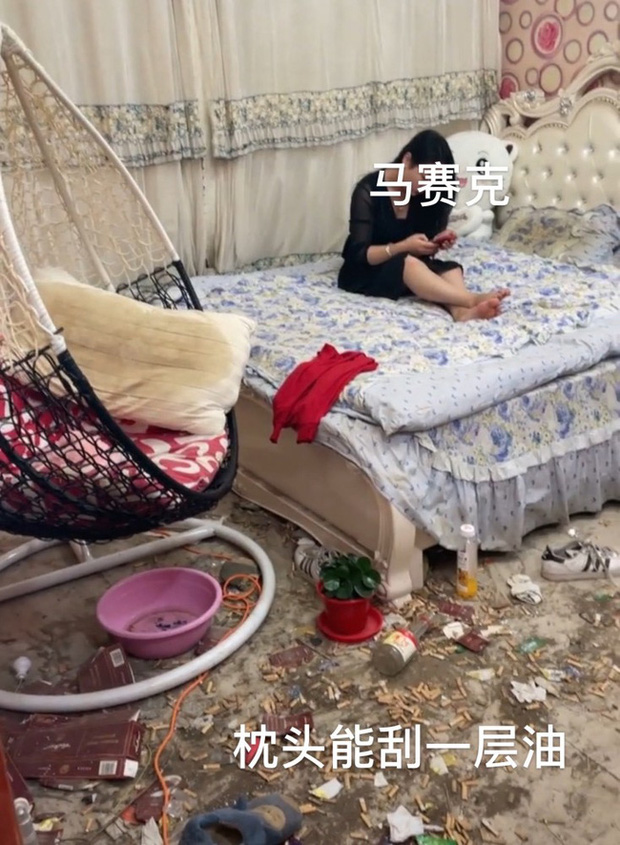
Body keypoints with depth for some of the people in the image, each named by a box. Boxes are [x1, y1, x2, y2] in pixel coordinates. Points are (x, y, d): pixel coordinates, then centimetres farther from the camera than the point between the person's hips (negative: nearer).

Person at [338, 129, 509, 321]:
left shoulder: (423, 193, 1)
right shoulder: (368, 191, -16)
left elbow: (422, 253, 5)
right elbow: (359, 254, -19)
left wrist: (435, 243, -17)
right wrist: (404, 246, -31)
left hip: (406, 269, 6)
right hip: (365, 273, -5)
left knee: (450, 269, -25)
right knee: (408, 263, -37)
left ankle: (462, 311, -54)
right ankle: (472, 299, -51)